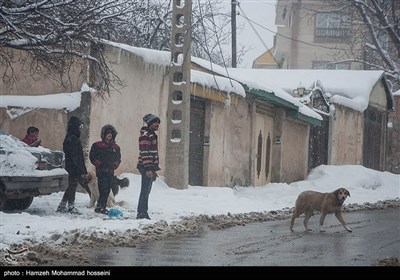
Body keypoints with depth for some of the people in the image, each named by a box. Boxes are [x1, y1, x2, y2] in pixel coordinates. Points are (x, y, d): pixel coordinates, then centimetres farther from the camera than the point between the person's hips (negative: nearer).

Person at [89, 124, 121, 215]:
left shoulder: (116, 147, 13)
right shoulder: (97, 145, 0)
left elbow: (118, 159, 20)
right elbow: (92, 157, 1)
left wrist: (114, 165, 2)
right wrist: (100, 164, -8)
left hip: (110, 172, 5)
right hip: (101, 171, -5)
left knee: (107, 190, 6)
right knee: (103, 189, -14)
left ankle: (103, 207, 12)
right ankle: (99, 206, -12)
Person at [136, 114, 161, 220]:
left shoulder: (152, 135, 20)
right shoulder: (145, 135, -11)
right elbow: (144, 153, -18)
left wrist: (154, 170, 25)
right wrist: (148, 169, -23)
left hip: (151, 167, 10)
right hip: (146, 167, -10)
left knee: (146, 191, 12)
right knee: (145, 190, -10)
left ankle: (143, 213, 16)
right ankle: (141, 213, -10)